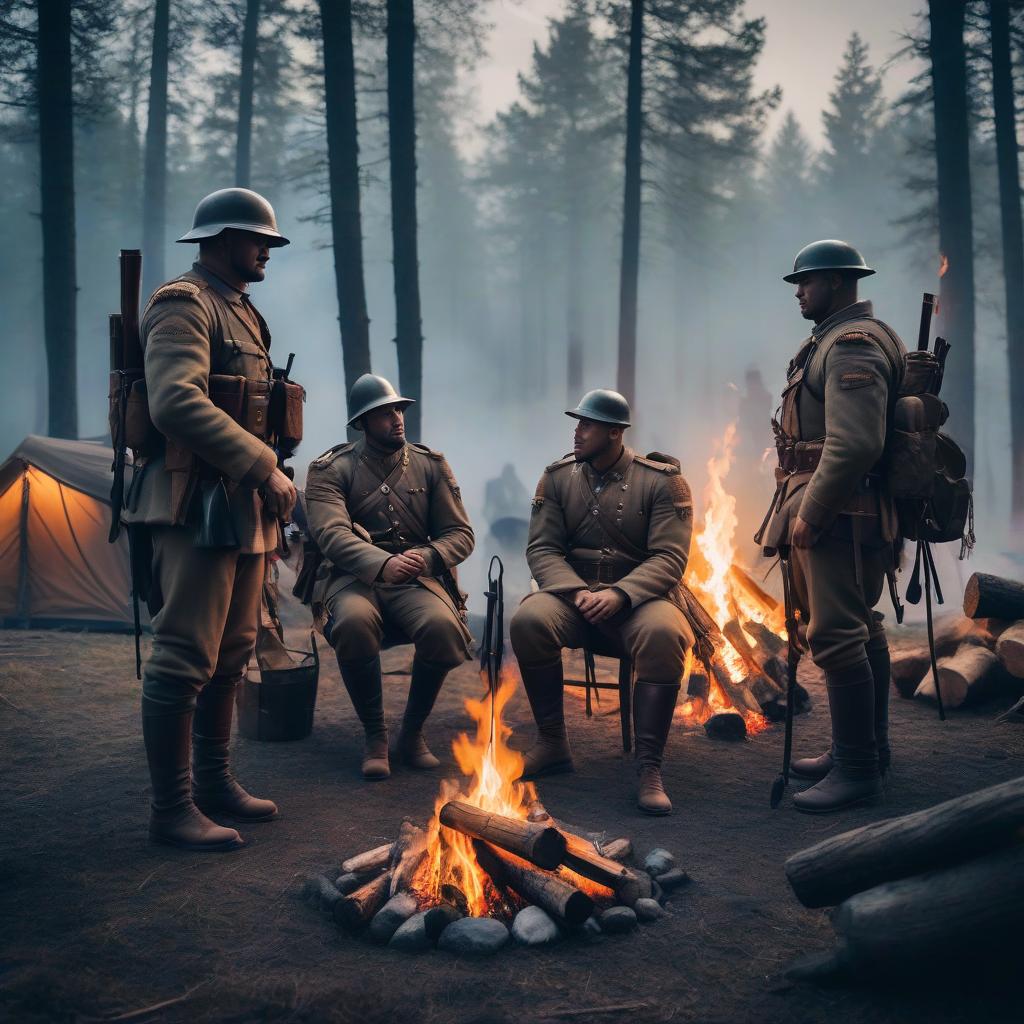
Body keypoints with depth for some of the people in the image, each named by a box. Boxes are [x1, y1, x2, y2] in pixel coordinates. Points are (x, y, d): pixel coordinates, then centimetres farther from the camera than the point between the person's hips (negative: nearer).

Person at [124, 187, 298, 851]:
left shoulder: (243, 313, 21)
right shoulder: (183, 304, -9)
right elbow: (176, 403, -25)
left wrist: (269, 485, 18)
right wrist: (264, 468, -26)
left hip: (244, 504, 10)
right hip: (195, 504, -10)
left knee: (232, 652, 15)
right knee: (185, 657, -7)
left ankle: (214, 782, 26)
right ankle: (172, 808, 1)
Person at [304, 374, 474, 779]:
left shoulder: (430, 465, 11)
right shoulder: (330, 469, 2)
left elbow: (460, 533, 7)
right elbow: (330, 533, -15)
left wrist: (426, 557, -17)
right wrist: (383, 564, -34)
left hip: (417, 580, 2)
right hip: (354, 578, -2)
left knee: (444, 627, -32)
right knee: (353, 623, -38)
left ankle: (412, 731, -6)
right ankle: (375, 736, -14)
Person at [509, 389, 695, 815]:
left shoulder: (662, 482, -5)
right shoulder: (558, 477, 5)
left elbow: (669, 558, -11)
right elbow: (542, 548, 2)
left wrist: (618, 594, -27)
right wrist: (576, 591, -18)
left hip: (639, 596, -2)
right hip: (573, 592, 3)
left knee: (663, 634, -37)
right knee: (528, 620, -30)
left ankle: (649, 768, -28)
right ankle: (552, 742, -11)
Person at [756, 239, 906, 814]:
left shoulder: (852, 344, -15)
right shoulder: (838, 340, 18)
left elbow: (855, 444, -25)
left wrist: (809, 513, -20)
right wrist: (804, 507, 16)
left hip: (837, 512, -11)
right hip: (845, 513, 11)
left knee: (837, 636, -10)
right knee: (861, 629, 16)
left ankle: (857, 770, -4)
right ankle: (868, 750, 27)